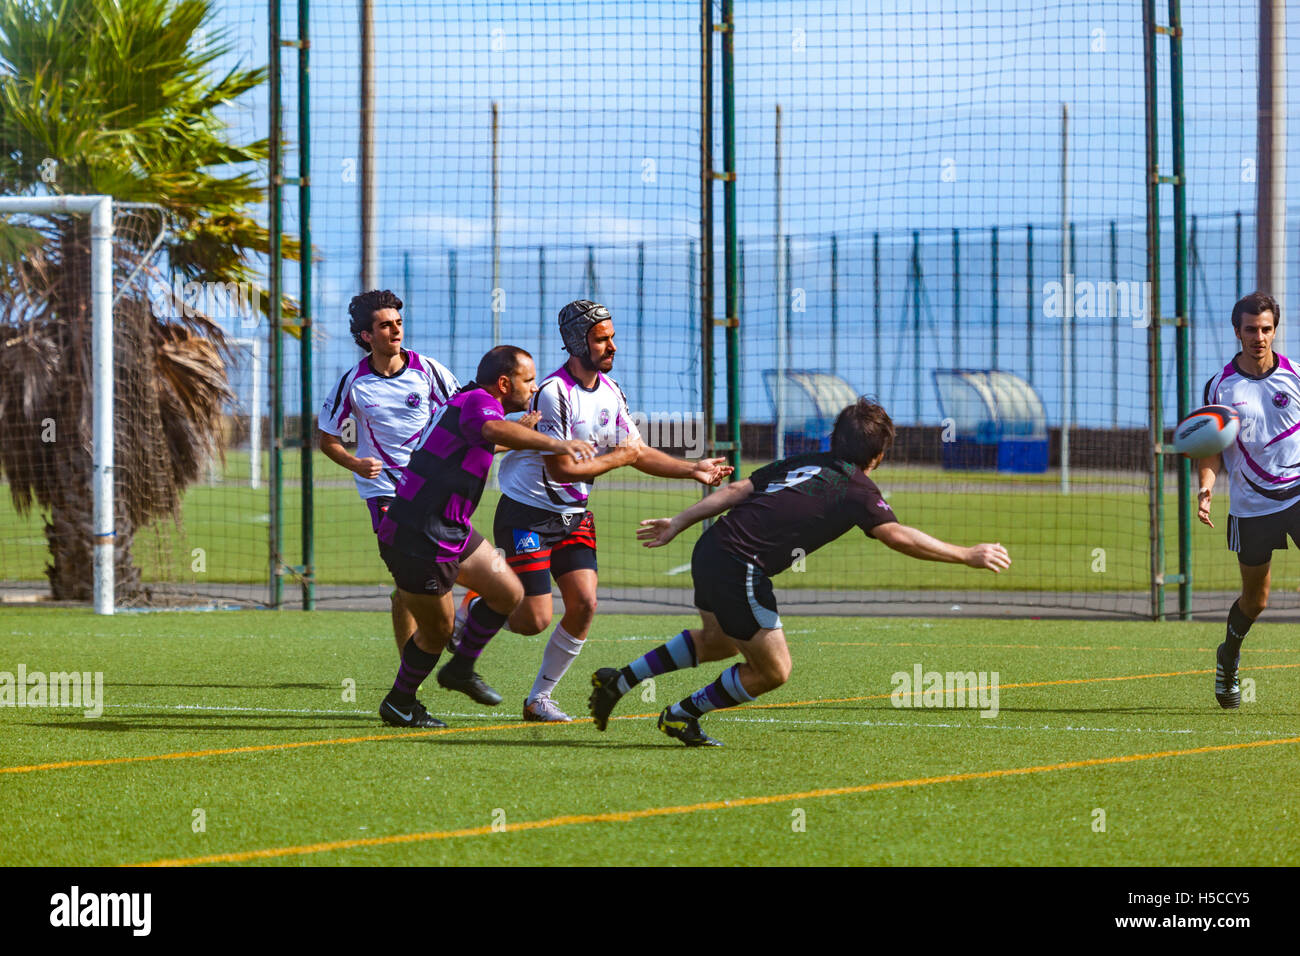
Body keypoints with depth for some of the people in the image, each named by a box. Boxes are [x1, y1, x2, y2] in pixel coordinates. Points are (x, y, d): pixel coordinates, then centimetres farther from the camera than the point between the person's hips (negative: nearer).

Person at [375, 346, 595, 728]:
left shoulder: (466, 401, 12)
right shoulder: (479, 401, -19)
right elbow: (493, 429, -45)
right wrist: (553, 443, -54)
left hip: (451, 532, 10)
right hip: (419, 542, -10)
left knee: (508, 592, 13)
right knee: (437, 631, 6)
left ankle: (461, 669, 28)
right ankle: (399, 704, 26)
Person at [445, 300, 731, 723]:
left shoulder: (610, 391, 4)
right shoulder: (554, 393, -23)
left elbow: (639, 453, 12)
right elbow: (561, 469, -23)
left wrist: (693, 469, 1)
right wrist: (618, 457, -14)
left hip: (573, 514, 7)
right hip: (526, 512, -7)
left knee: (584, 604, -7)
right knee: (534, 620, -9)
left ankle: (539, 698, 8)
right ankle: (474, 609, 23)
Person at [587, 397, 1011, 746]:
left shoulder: (803, 463, 17)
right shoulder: (856, 489, -4)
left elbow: (735, 491, 16)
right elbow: (897, 536, -17)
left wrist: (677, 524, 21)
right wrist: (967, 556, -13)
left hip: (710, 549, 9)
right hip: (740, 569, -9)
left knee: (720, 641, 34)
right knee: (773, 671, 5)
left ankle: (618, 681, 33)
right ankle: (682, 715, 15)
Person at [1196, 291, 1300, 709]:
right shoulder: (1220, 387, 0)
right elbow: (1211, 447, 3)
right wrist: (1206, 485, -14)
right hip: (1250, 505, 0)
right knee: (1255, 599, 11)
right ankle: (1228, 657, 39)